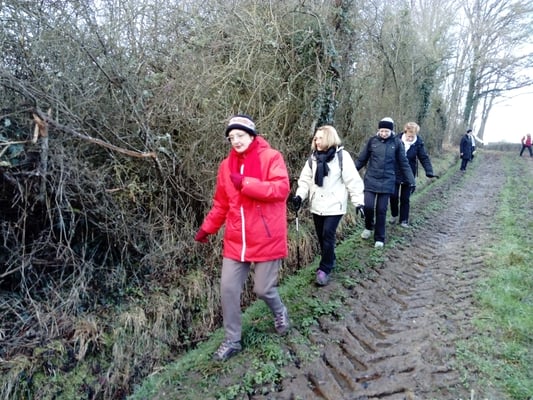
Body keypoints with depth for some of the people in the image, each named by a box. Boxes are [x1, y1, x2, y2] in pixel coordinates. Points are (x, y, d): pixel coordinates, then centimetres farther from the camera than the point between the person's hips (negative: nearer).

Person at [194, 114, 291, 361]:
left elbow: (281, 188, -19)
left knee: (263, 289, 5)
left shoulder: (271, 157, -6)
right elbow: (221, 203, 16)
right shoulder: (227, 165, 9)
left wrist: (245, 183, -23)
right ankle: (232, 340, 25)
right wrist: (207, 228, 12)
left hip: (266, 239, -5)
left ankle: (280, 313, 40)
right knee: (228, 289, 5)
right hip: (235, 241, 5)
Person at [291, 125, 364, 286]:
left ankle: (324, 268, 7)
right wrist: (299, 196, -12)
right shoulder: (313, 158, 6)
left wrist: (358, 202, -10)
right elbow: (306, 180, 3)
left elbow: (353, 181, -9)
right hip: (317, 205, 5)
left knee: (328, 236, -7)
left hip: (334, 205, -5)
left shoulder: (342, 156, -8)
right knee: (321, 236, 13)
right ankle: (329, 261, 33)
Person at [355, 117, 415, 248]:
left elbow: (404, 164, 5)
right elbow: (361, 159, 8)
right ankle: (368, 227, 22)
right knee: (368, 206, -10)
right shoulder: (372, 141, -1)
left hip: (387, 182, 0)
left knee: (381, 210, 2)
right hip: (371, 180, 1)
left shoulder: (397, 143, -2)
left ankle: (379, 238, 17)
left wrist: (411, 181, 2)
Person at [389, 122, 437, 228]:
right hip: (395, 173, 0)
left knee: (405, 198, 7)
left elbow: (424, 158, -9)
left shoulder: (418, 143, -11)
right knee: (393, 195, 2)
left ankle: (404, 220, 19)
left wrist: (429, 171, -22)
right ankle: (394, 215, 27)